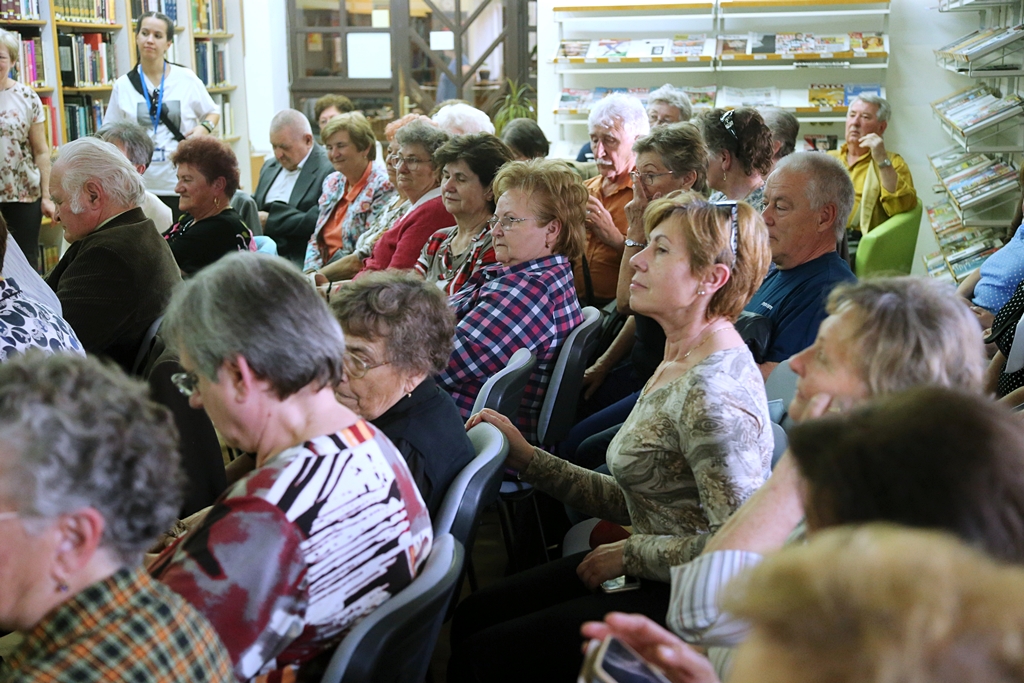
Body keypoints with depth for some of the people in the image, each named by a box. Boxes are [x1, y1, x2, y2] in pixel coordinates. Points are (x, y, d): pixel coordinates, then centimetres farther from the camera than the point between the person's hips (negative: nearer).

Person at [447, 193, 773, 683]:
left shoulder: (714, 391, -24)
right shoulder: (678, 363, 6)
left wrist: (628, 554, -15)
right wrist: (526, 458, 7)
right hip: (654, 576, 10)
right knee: (473, 617, 9)